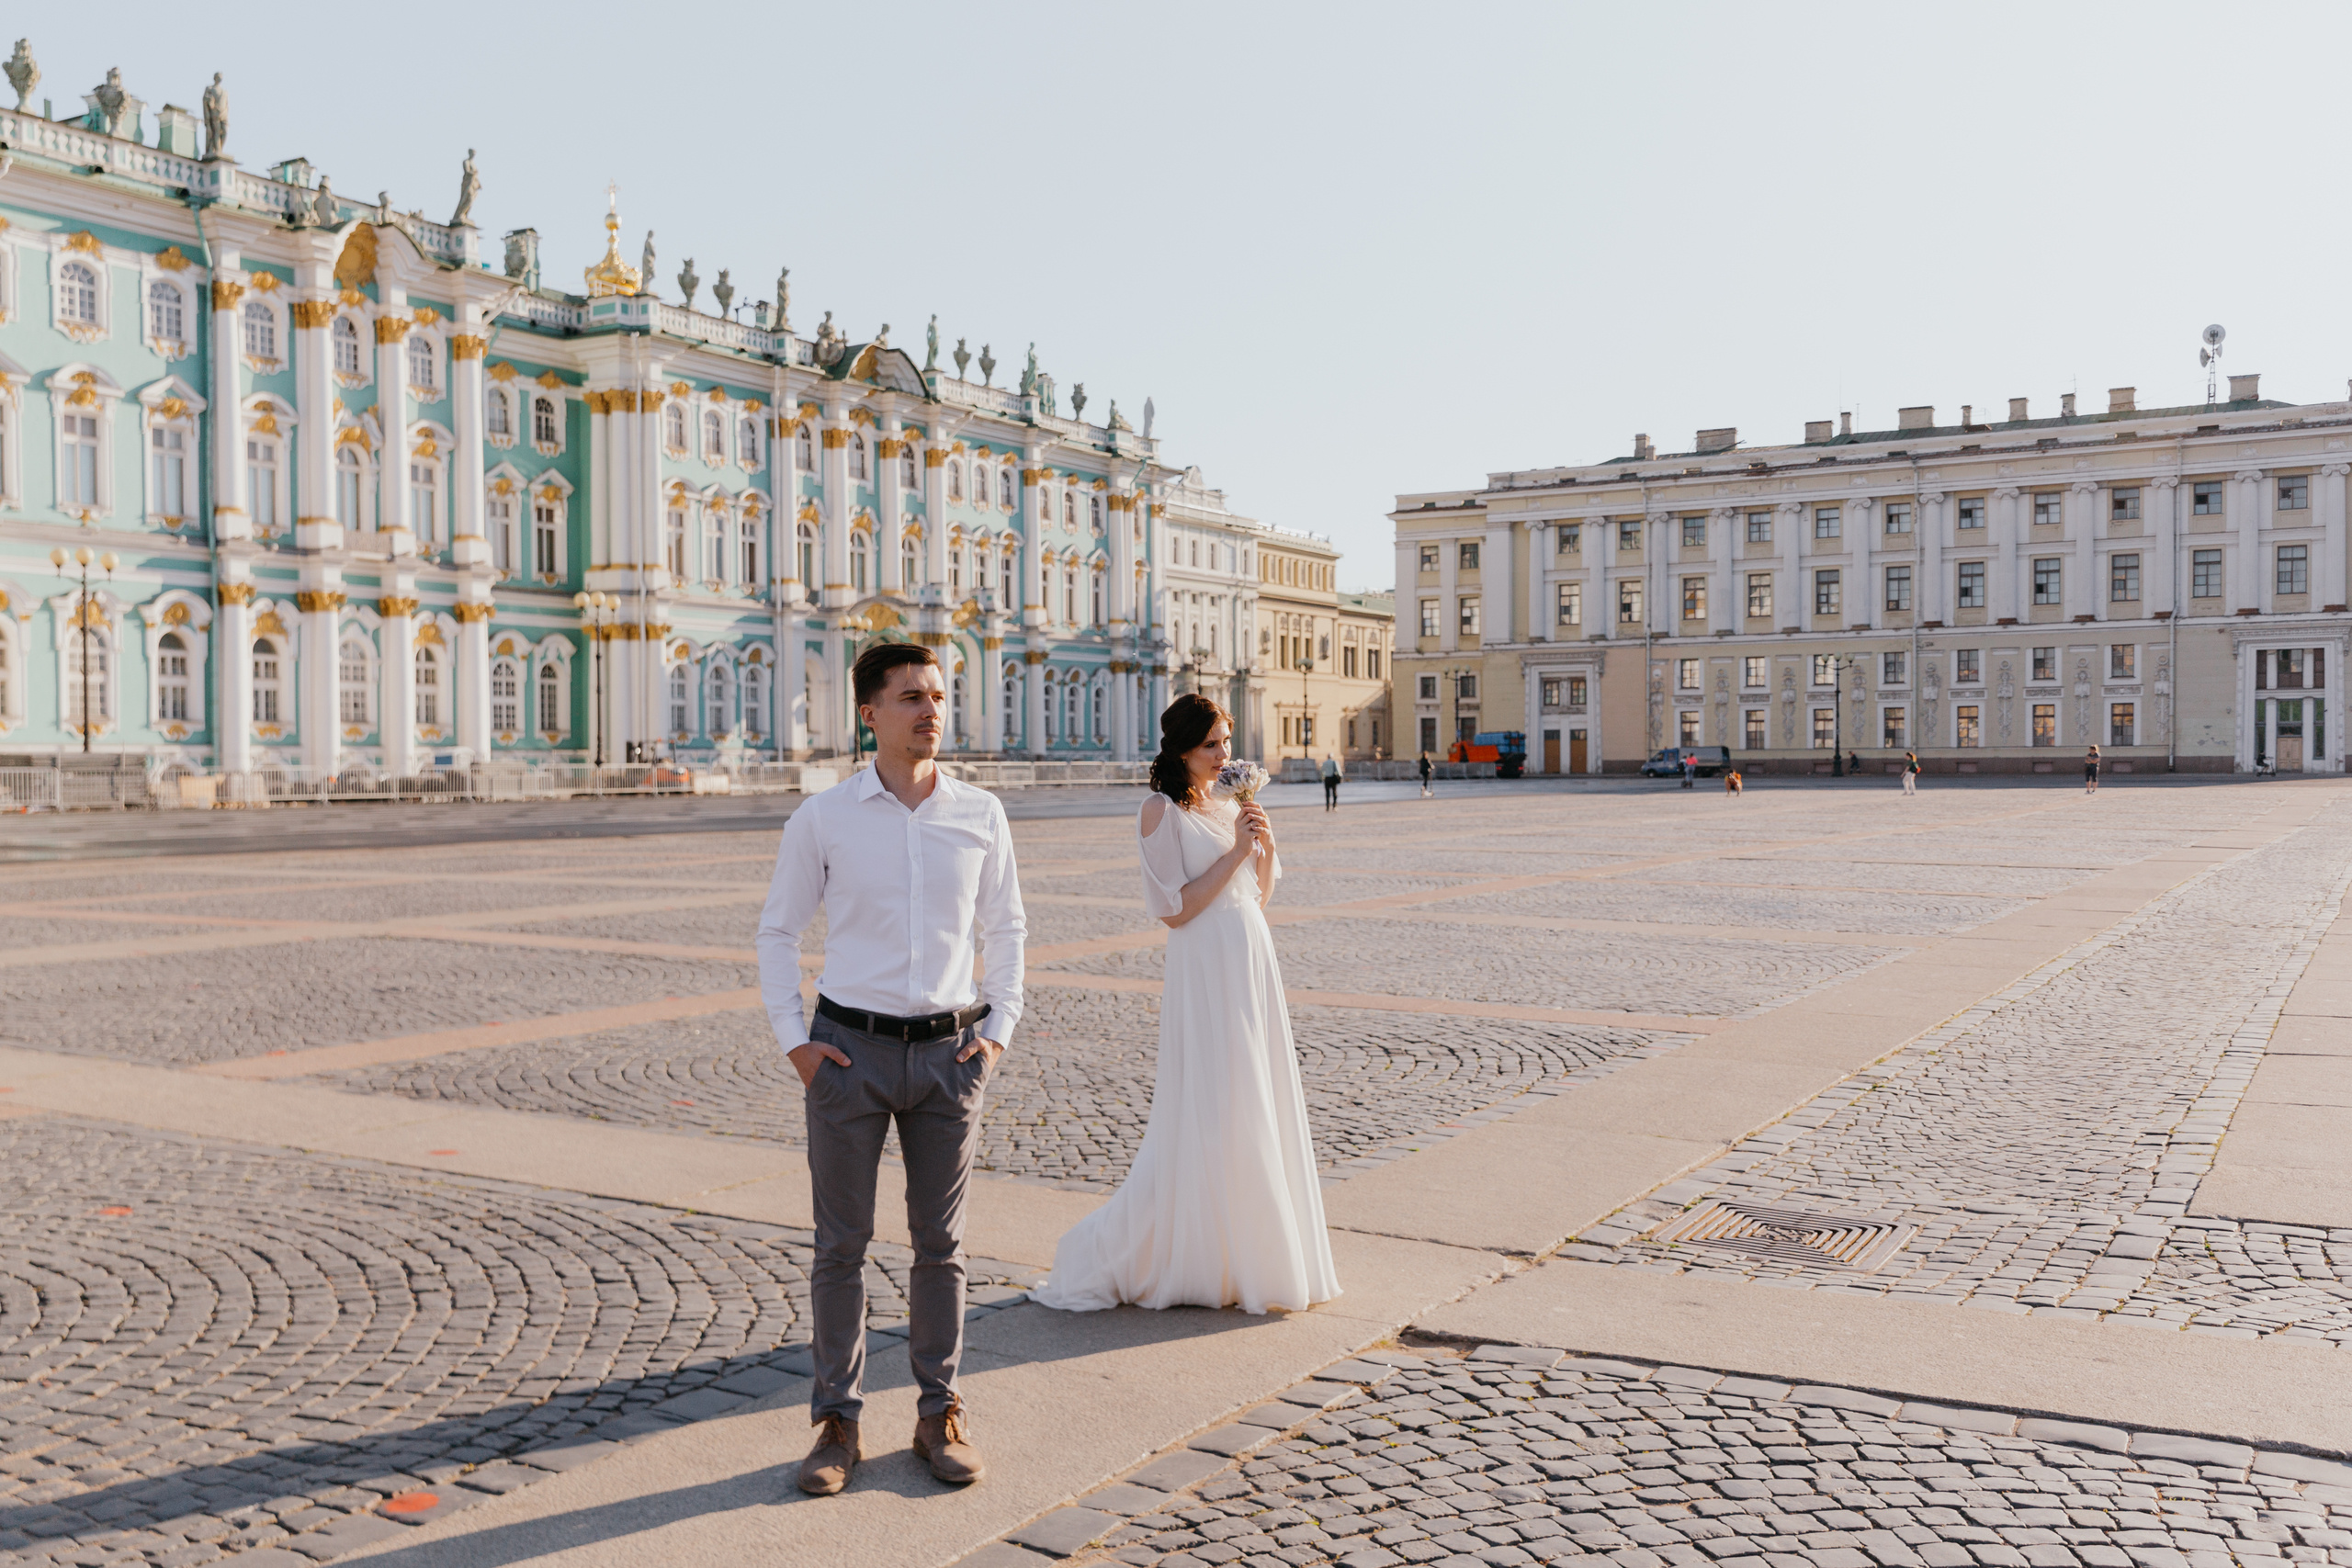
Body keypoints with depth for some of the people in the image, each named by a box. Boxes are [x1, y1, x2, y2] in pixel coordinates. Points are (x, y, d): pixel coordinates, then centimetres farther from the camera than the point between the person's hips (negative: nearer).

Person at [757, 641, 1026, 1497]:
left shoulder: (981, 815, 1)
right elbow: (778, 929, 5)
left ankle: (939, 1415, 24)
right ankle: (838, 1421, 19)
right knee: (840, 1246, 6)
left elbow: (1006, 927, 12)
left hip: (950, 1051, 2)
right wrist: (792, 1039, -1)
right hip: (850, 1050, -1)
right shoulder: (822, 818, -4)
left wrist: (1000, 1027, 4)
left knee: (941, 1243, 10)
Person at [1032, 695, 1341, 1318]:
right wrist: (1234, 853, -14)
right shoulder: (1161, 810, -8)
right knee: (1203, 1119, -4)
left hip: (1254, 967, 7)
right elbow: (1174, 909, -14)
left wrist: (1266, 845, -1)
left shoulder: (1230, 807, 14)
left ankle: (1248, 1253, 22)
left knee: (1257, 1112, 10)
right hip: (1205, 969, -7)